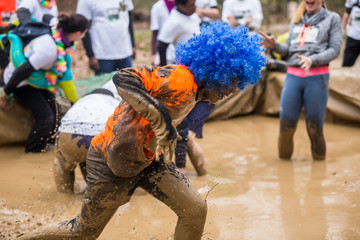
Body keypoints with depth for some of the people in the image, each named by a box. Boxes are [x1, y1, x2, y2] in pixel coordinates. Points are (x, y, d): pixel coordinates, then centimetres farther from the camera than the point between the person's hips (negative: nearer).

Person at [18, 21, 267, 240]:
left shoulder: (193, 88, 1)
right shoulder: (180, 79, -28)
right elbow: (123, 79, -39)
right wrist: (161, 120, -43)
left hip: (146, 159, 8)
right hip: (113, 161, -8)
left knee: (195, 209, -4)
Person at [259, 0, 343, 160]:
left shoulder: (332, 19, 9)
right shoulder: (296, 19, 20)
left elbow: (334, 49, -1)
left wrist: (312, 60, -15)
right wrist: (275, 45, -2)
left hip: (317, 77, -3)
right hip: (293, 76, 3)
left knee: (315, 127, -1)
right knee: (286, 125, -2)